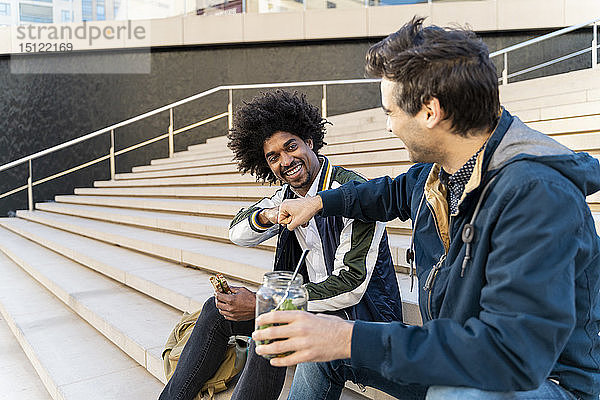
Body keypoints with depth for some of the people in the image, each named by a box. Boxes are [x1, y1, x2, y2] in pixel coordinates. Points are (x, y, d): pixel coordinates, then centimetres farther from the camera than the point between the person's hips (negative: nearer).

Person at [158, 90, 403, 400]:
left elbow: (350, 285, -25)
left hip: (361, 314, -8)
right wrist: (265, 217, -18)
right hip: (311, 300, 8)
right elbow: (238, 233, 8)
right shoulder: (289, 194, 4)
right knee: (218, 309, 3)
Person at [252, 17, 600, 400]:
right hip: (453, 355, 7)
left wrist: (353, 340, -36)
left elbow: (516, 353, -37)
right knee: (320, 345, 6)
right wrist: (320, 202, 23)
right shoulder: (439, 171, -5)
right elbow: (396, 193, 20)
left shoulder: (539, 195, -32)